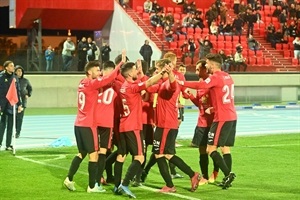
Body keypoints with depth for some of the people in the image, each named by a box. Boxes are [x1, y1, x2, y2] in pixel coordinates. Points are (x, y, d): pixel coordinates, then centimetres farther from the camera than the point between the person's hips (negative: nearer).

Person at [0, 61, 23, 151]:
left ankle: (8, 145, 10)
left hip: (12, 104, 5)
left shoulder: (15, 78, 11)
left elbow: (18, 92, 16)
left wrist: (19, 104, 12)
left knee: (10, 125, 6)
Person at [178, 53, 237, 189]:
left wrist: (182, 83, -23)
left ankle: (228, 174, -15)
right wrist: (214, 106, 16)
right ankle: (227, 178, 11)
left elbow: (201, 85, -27)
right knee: (225, 148, 12)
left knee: (211, 148, -6)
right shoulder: (227, 77, 13)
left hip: (222, 118, -9)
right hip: (232, 117, 9)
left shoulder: (215, 77, -13)